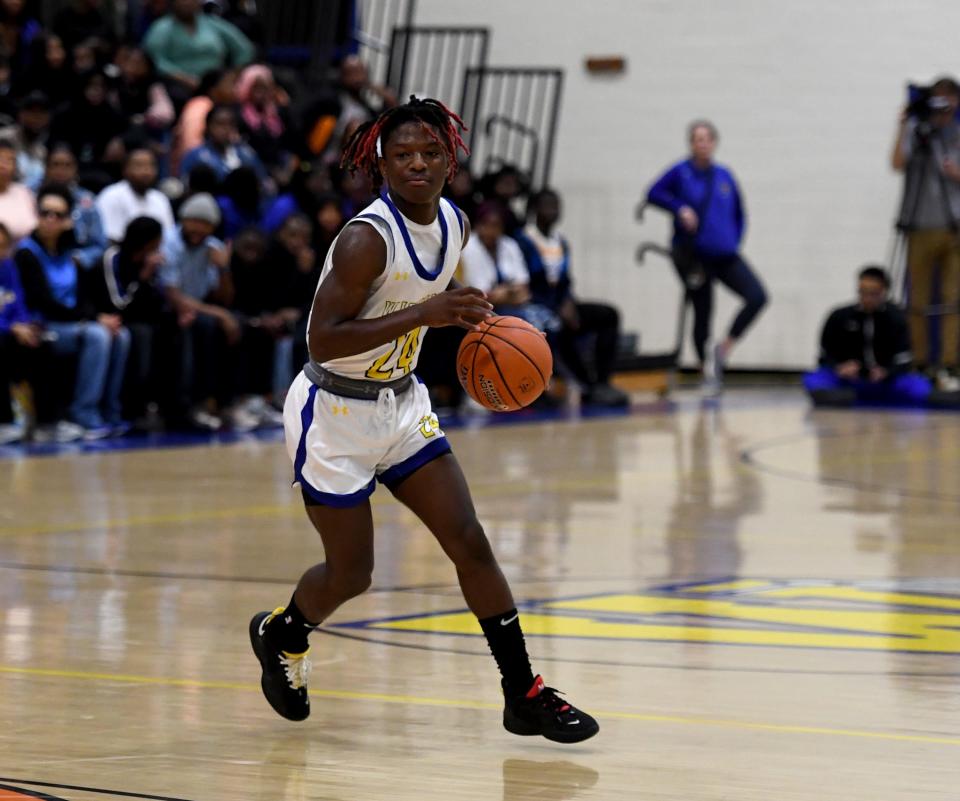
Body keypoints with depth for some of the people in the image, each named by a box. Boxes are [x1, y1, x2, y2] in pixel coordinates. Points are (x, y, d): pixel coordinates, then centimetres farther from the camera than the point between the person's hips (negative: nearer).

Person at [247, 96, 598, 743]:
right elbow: (323, 338, -31)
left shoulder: (454, 225, -1)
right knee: (352, 573, 3)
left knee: (470, 542, -2)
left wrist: (473, 317, 3)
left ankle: (524, 695, 4)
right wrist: (425, 313, -35)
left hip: (400, 404, 7)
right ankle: (280, 636, 36)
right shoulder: (367, 238, -25)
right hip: (334, 413, -7)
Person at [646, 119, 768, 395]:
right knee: (702, 314, 4)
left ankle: (723, 349, -1)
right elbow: (654, 194, -8)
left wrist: (734, 241, 4)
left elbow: (739, 215, 16)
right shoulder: (681, 173, -3)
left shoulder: (724, 176, 6)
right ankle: (708, 373, 21)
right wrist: (680, 208, -22)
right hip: (695, 257, -3)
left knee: (757, 297, -15)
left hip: (726, 256, 3)